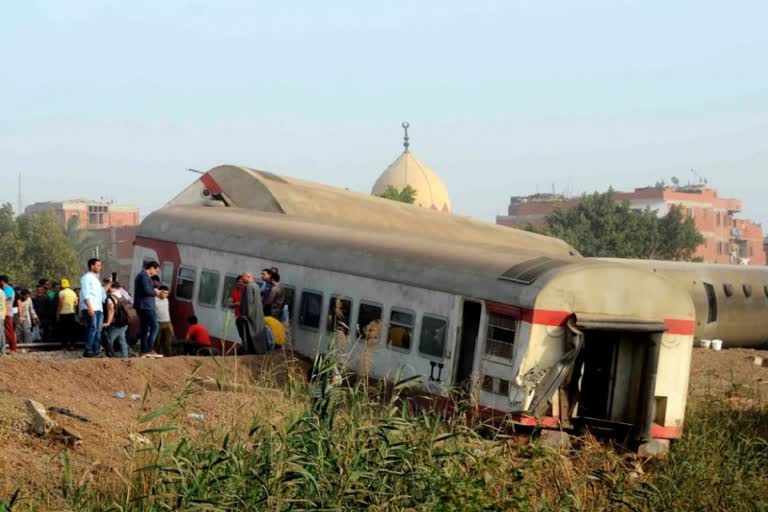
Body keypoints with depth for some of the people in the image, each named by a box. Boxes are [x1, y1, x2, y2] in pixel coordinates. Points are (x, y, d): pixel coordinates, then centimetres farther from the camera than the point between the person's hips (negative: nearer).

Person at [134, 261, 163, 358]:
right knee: (154, 326, -12)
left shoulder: (141, 275, 22)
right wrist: (156, 292, -4)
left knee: (145, 328, 9)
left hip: (142, 306, 11)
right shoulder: (144, 276, -11)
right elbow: (147, 290, -21)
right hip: (146, 305, -11)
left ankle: (144, 351, 8)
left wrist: (154, 292, 12)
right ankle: (150, 350, -17)